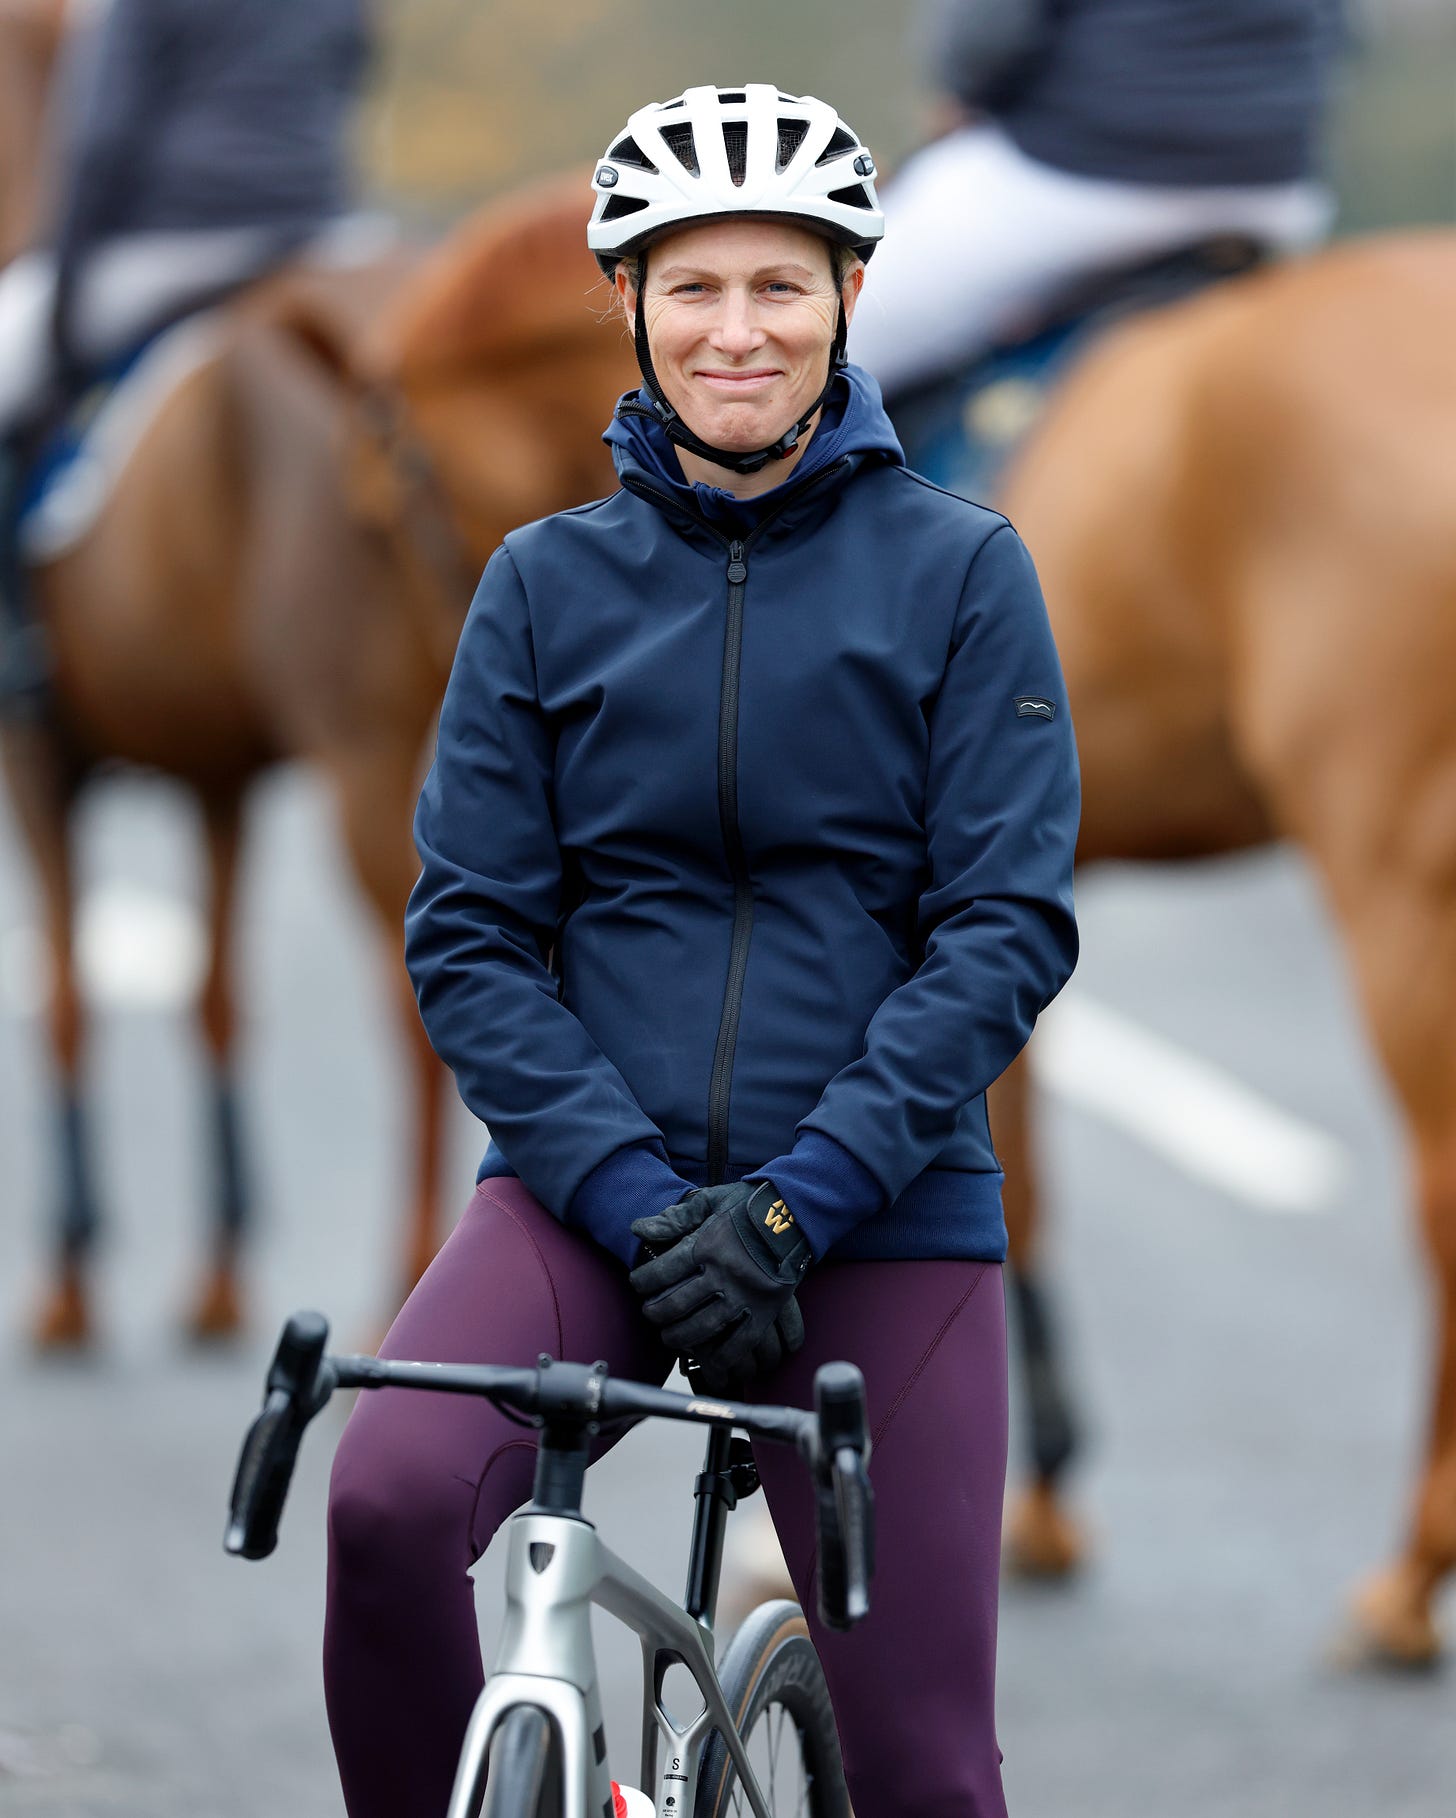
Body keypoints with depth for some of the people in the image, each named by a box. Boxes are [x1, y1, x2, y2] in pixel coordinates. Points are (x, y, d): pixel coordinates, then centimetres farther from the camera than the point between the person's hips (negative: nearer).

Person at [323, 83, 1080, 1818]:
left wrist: (797, 1198, -15)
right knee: (387, 1499, -29)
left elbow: (1009, 930, -4)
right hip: (595, 1181, 1)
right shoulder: (549, 583, 6)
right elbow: (467, 938, 2)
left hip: (880, 1210, -1)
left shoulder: (956, 572, 1)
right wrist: (636, 1198, -13)